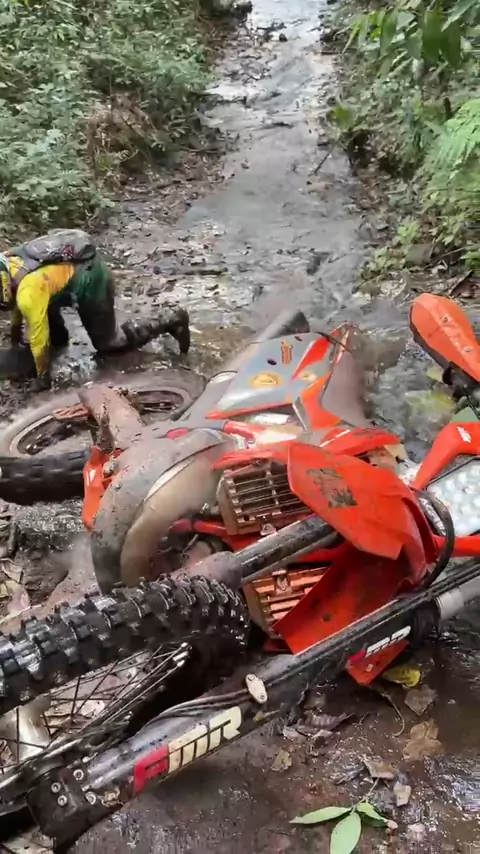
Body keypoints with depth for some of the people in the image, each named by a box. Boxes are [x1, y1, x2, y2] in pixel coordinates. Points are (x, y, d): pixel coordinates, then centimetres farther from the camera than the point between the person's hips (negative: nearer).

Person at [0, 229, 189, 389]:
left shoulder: (29, 291, -31)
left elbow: (39, 338, -23)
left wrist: (42, 377, -8)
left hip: (92, 281, -9)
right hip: (83, 268, 9)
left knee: (106, 343, 7)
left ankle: (169, 321, 6)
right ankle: (59, 337, 30)